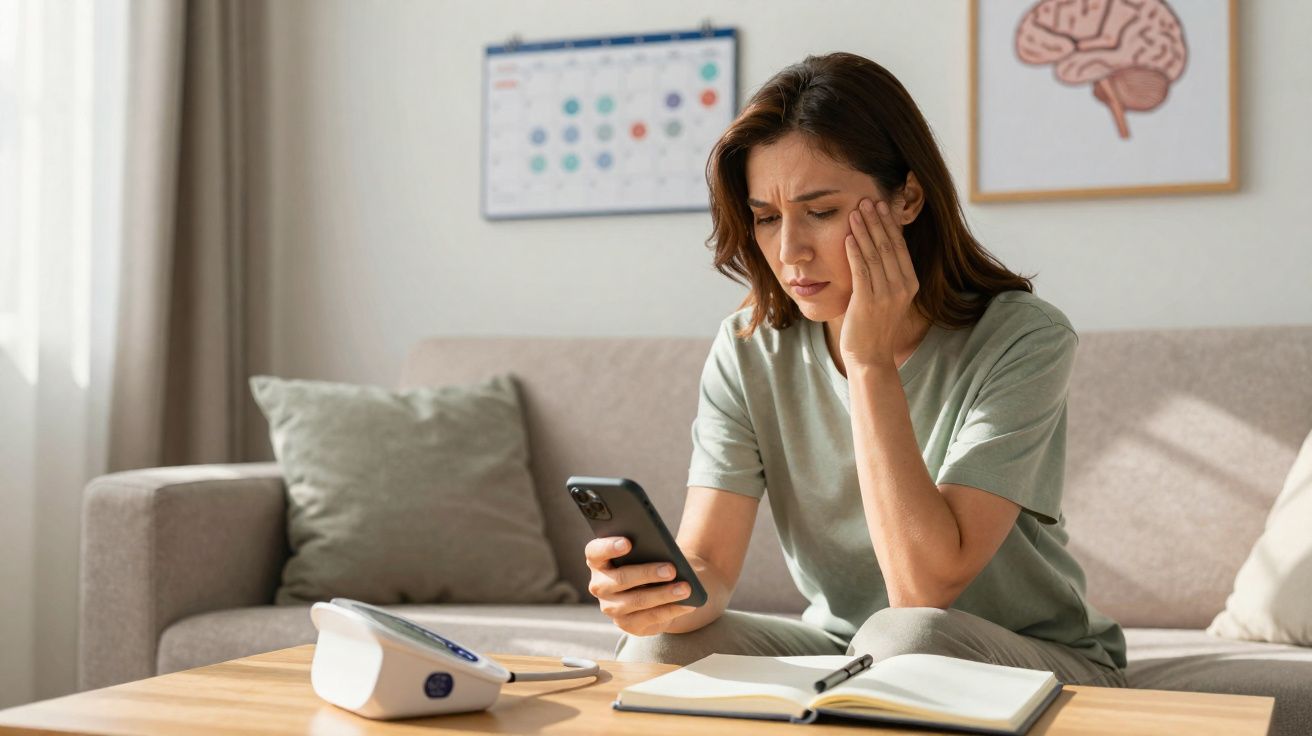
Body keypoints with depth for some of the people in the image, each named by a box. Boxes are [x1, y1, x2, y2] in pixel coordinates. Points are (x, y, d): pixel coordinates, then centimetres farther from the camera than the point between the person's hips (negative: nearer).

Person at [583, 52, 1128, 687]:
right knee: (657, 645, -24)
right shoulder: (750, 350, -7)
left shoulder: (1022, 340, -20)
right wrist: (658, 589, -38)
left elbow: (924, 590, -28)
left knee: (905, 638, -35)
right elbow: (707, 564, -14)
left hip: (1037, 660, -2)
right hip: (839, 653, 3)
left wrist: (871, 362, -28)